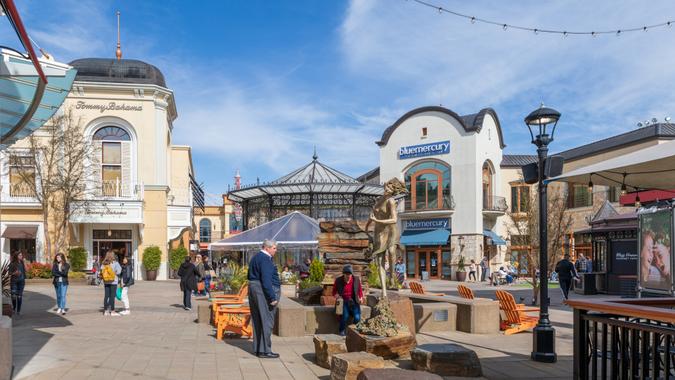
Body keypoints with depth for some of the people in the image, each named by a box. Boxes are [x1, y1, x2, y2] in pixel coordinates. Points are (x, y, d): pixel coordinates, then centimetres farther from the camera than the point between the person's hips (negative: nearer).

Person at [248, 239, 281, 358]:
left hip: (253, 288, 10)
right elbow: (266, 280, -22)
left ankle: (257, 348, 19)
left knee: (257, 320, 13)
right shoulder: (265, 259, -15)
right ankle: (264, 350, -4)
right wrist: (272, 297, -21)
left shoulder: (255, 257, 17)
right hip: (264, 291, -10)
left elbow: (250, 276, 22)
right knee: (267, 320, -5)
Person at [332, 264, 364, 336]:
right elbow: (334, 291, 7)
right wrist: (336, 295, -14)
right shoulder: (338, 280, -6)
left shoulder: (356, 280, -2)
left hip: (354, 301, 1)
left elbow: (360, 290, 13)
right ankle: (342, 330, -2)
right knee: (345, 315, -28)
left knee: (357, 318, -21)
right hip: (343, 301, -1)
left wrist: (361, 298, -3)